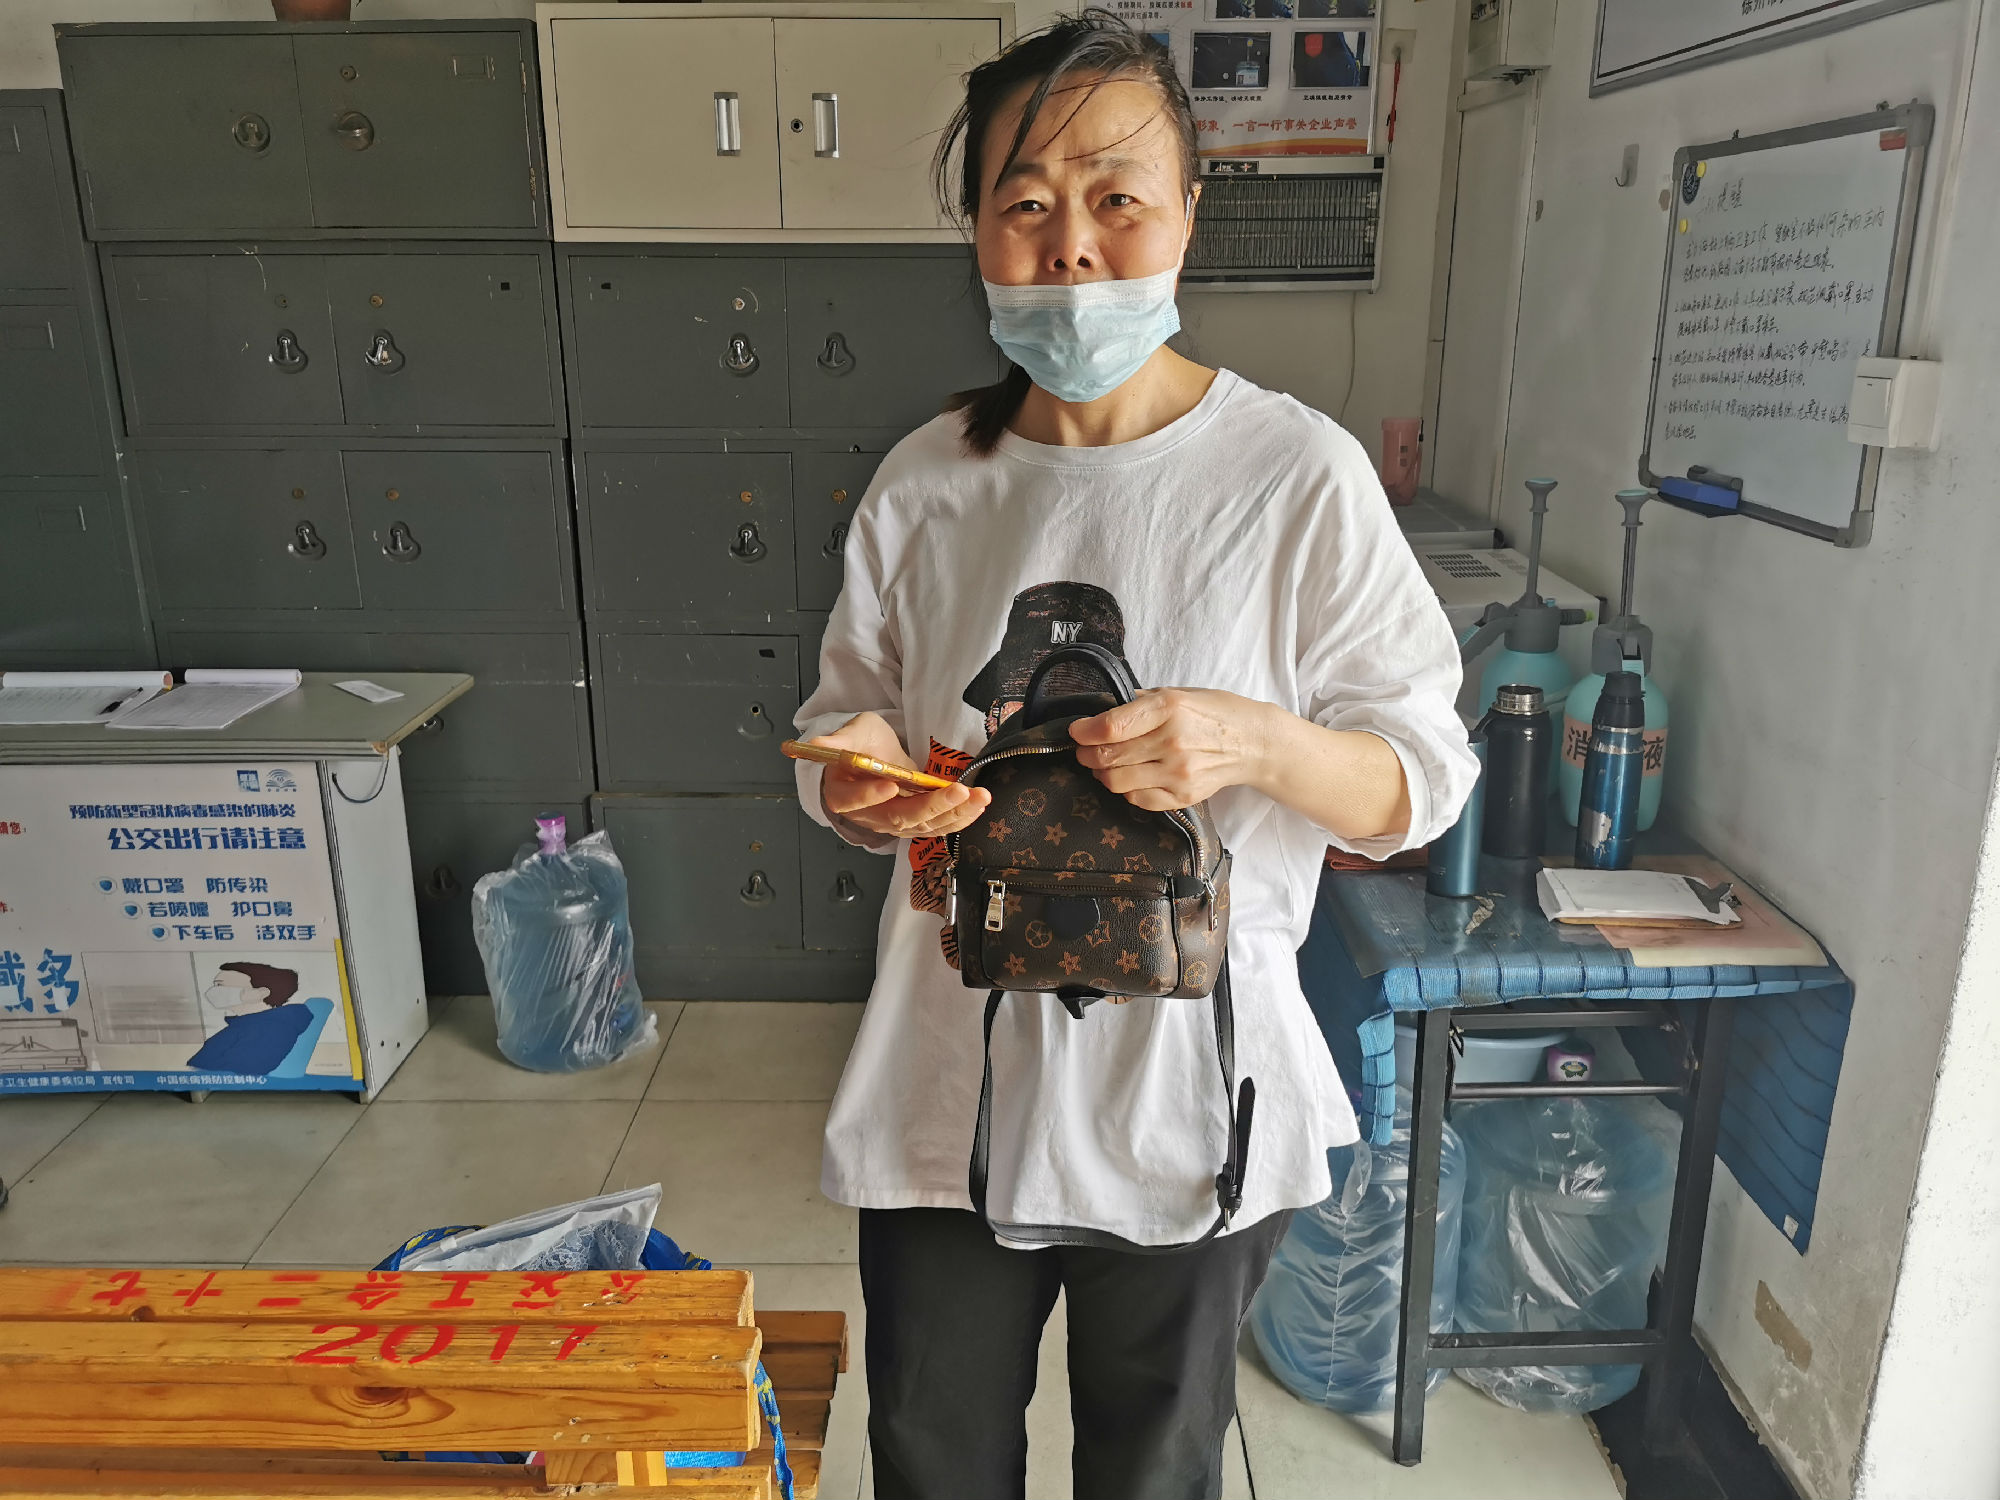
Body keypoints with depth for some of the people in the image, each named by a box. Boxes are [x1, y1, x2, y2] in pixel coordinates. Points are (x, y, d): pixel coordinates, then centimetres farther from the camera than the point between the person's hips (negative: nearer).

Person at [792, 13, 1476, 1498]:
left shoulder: (1298, 475, -11)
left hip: (1185, 1090, -2)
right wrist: (859, 782, -13)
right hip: (951, 1075, 3)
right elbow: (846, 723, 10)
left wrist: (1255, 746, -27)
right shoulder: (924, 483, 0)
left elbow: (1421, 777, -7)